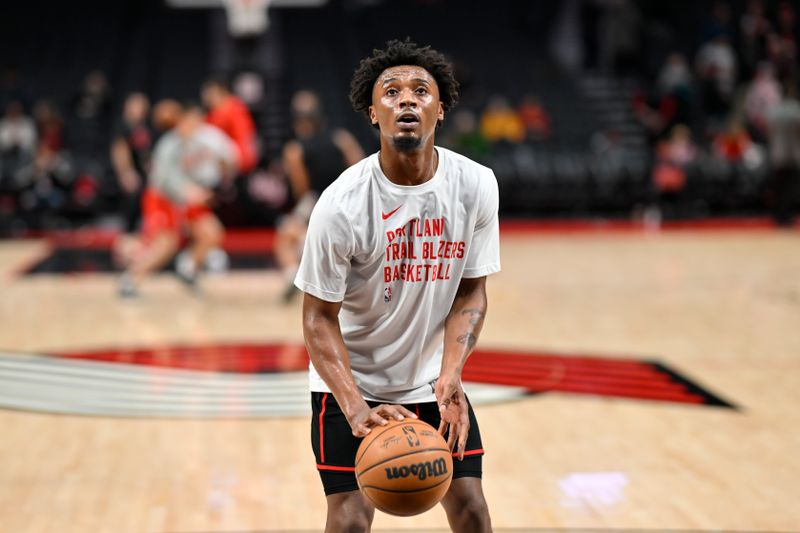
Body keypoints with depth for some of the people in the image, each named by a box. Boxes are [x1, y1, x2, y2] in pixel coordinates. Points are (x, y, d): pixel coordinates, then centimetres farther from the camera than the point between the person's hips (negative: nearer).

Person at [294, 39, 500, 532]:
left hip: (434, 381, 3)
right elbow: (320, 318, -15)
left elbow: (471, 292, -3)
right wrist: (356, 411, -28)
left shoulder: (476, 186, -12)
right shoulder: (342, 204, -21)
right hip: (352, 383, -3)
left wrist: (450, 375, -19)